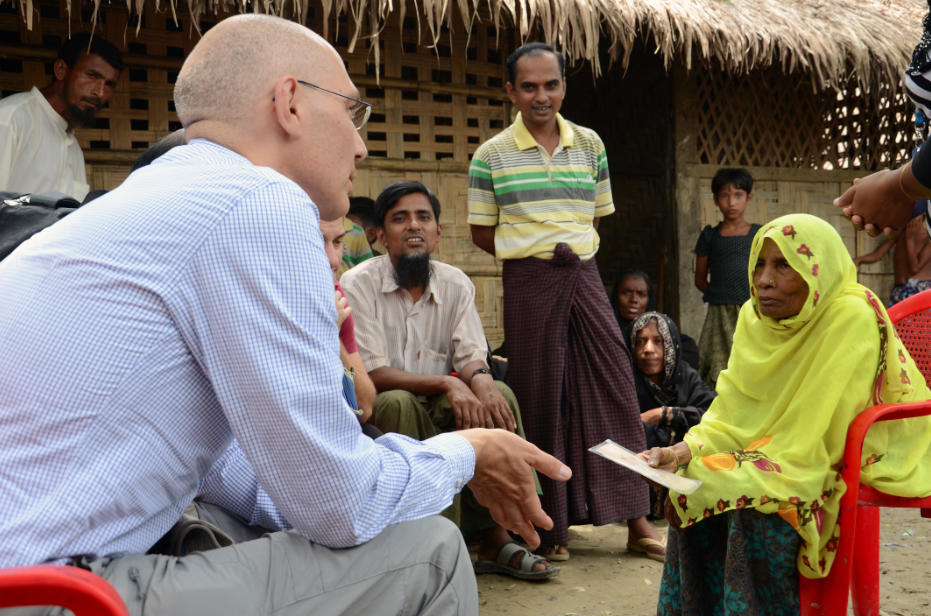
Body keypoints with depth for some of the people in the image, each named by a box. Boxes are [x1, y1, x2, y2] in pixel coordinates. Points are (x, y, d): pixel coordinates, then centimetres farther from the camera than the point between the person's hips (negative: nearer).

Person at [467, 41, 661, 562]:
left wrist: (577, 246, 0)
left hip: (584, 275, 3)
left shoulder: (589, 144, 9)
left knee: (615, 387, 0)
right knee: (541, 397, 1)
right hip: (529, 284, -3)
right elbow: (483, 233, 3)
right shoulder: (492, 155, 0)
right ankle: (551, 525, 14)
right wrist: (541, 252, -7)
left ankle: (637, 520, 9)